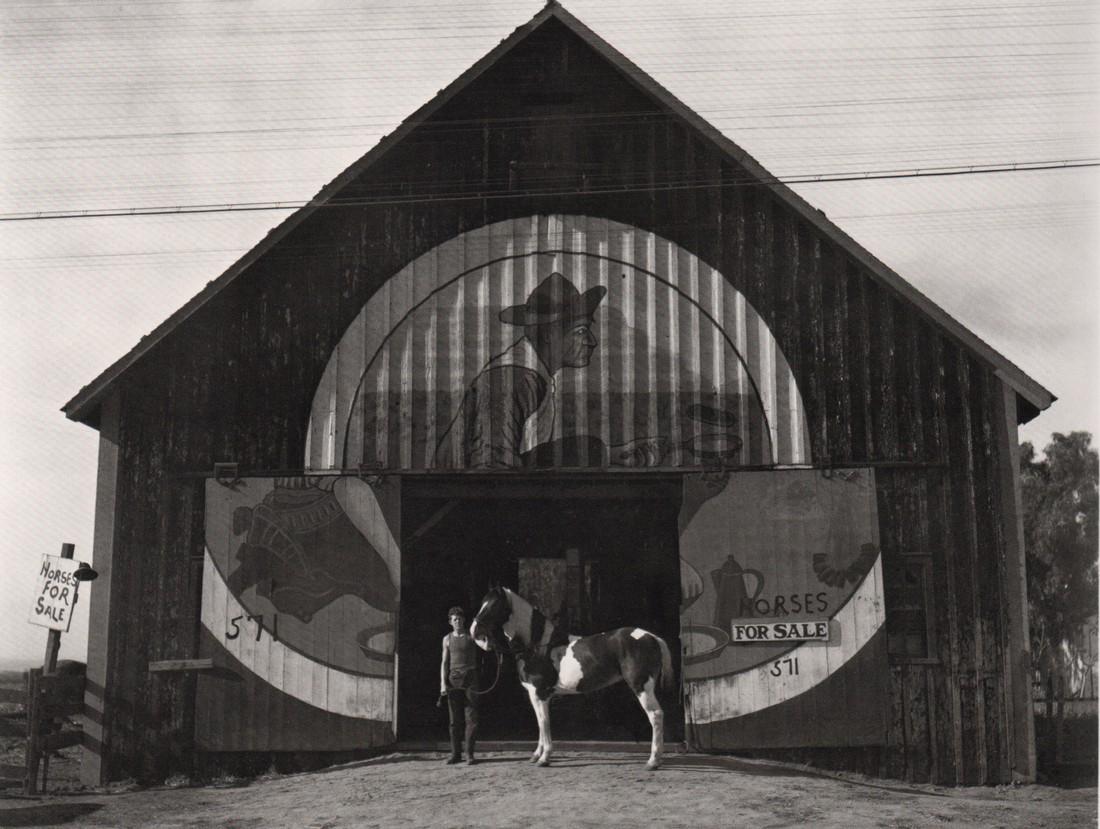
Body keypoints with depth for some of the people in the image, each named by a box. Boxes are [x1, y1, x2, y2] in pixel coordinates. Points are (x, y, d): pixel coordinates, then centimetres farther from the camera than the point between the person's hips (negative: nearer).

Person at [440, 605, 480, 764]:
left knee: (471, 717, -6)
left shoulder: (471, 636, 6)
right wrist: (443, 683, -2)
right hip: (453, 679, 2)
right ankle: (455, 753, 10)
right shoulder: (447, 639, 9)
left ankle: (470, 754, -3)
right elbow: (444, 662, 7)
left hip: (470, 678, -2)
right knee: (455, 719, 4)